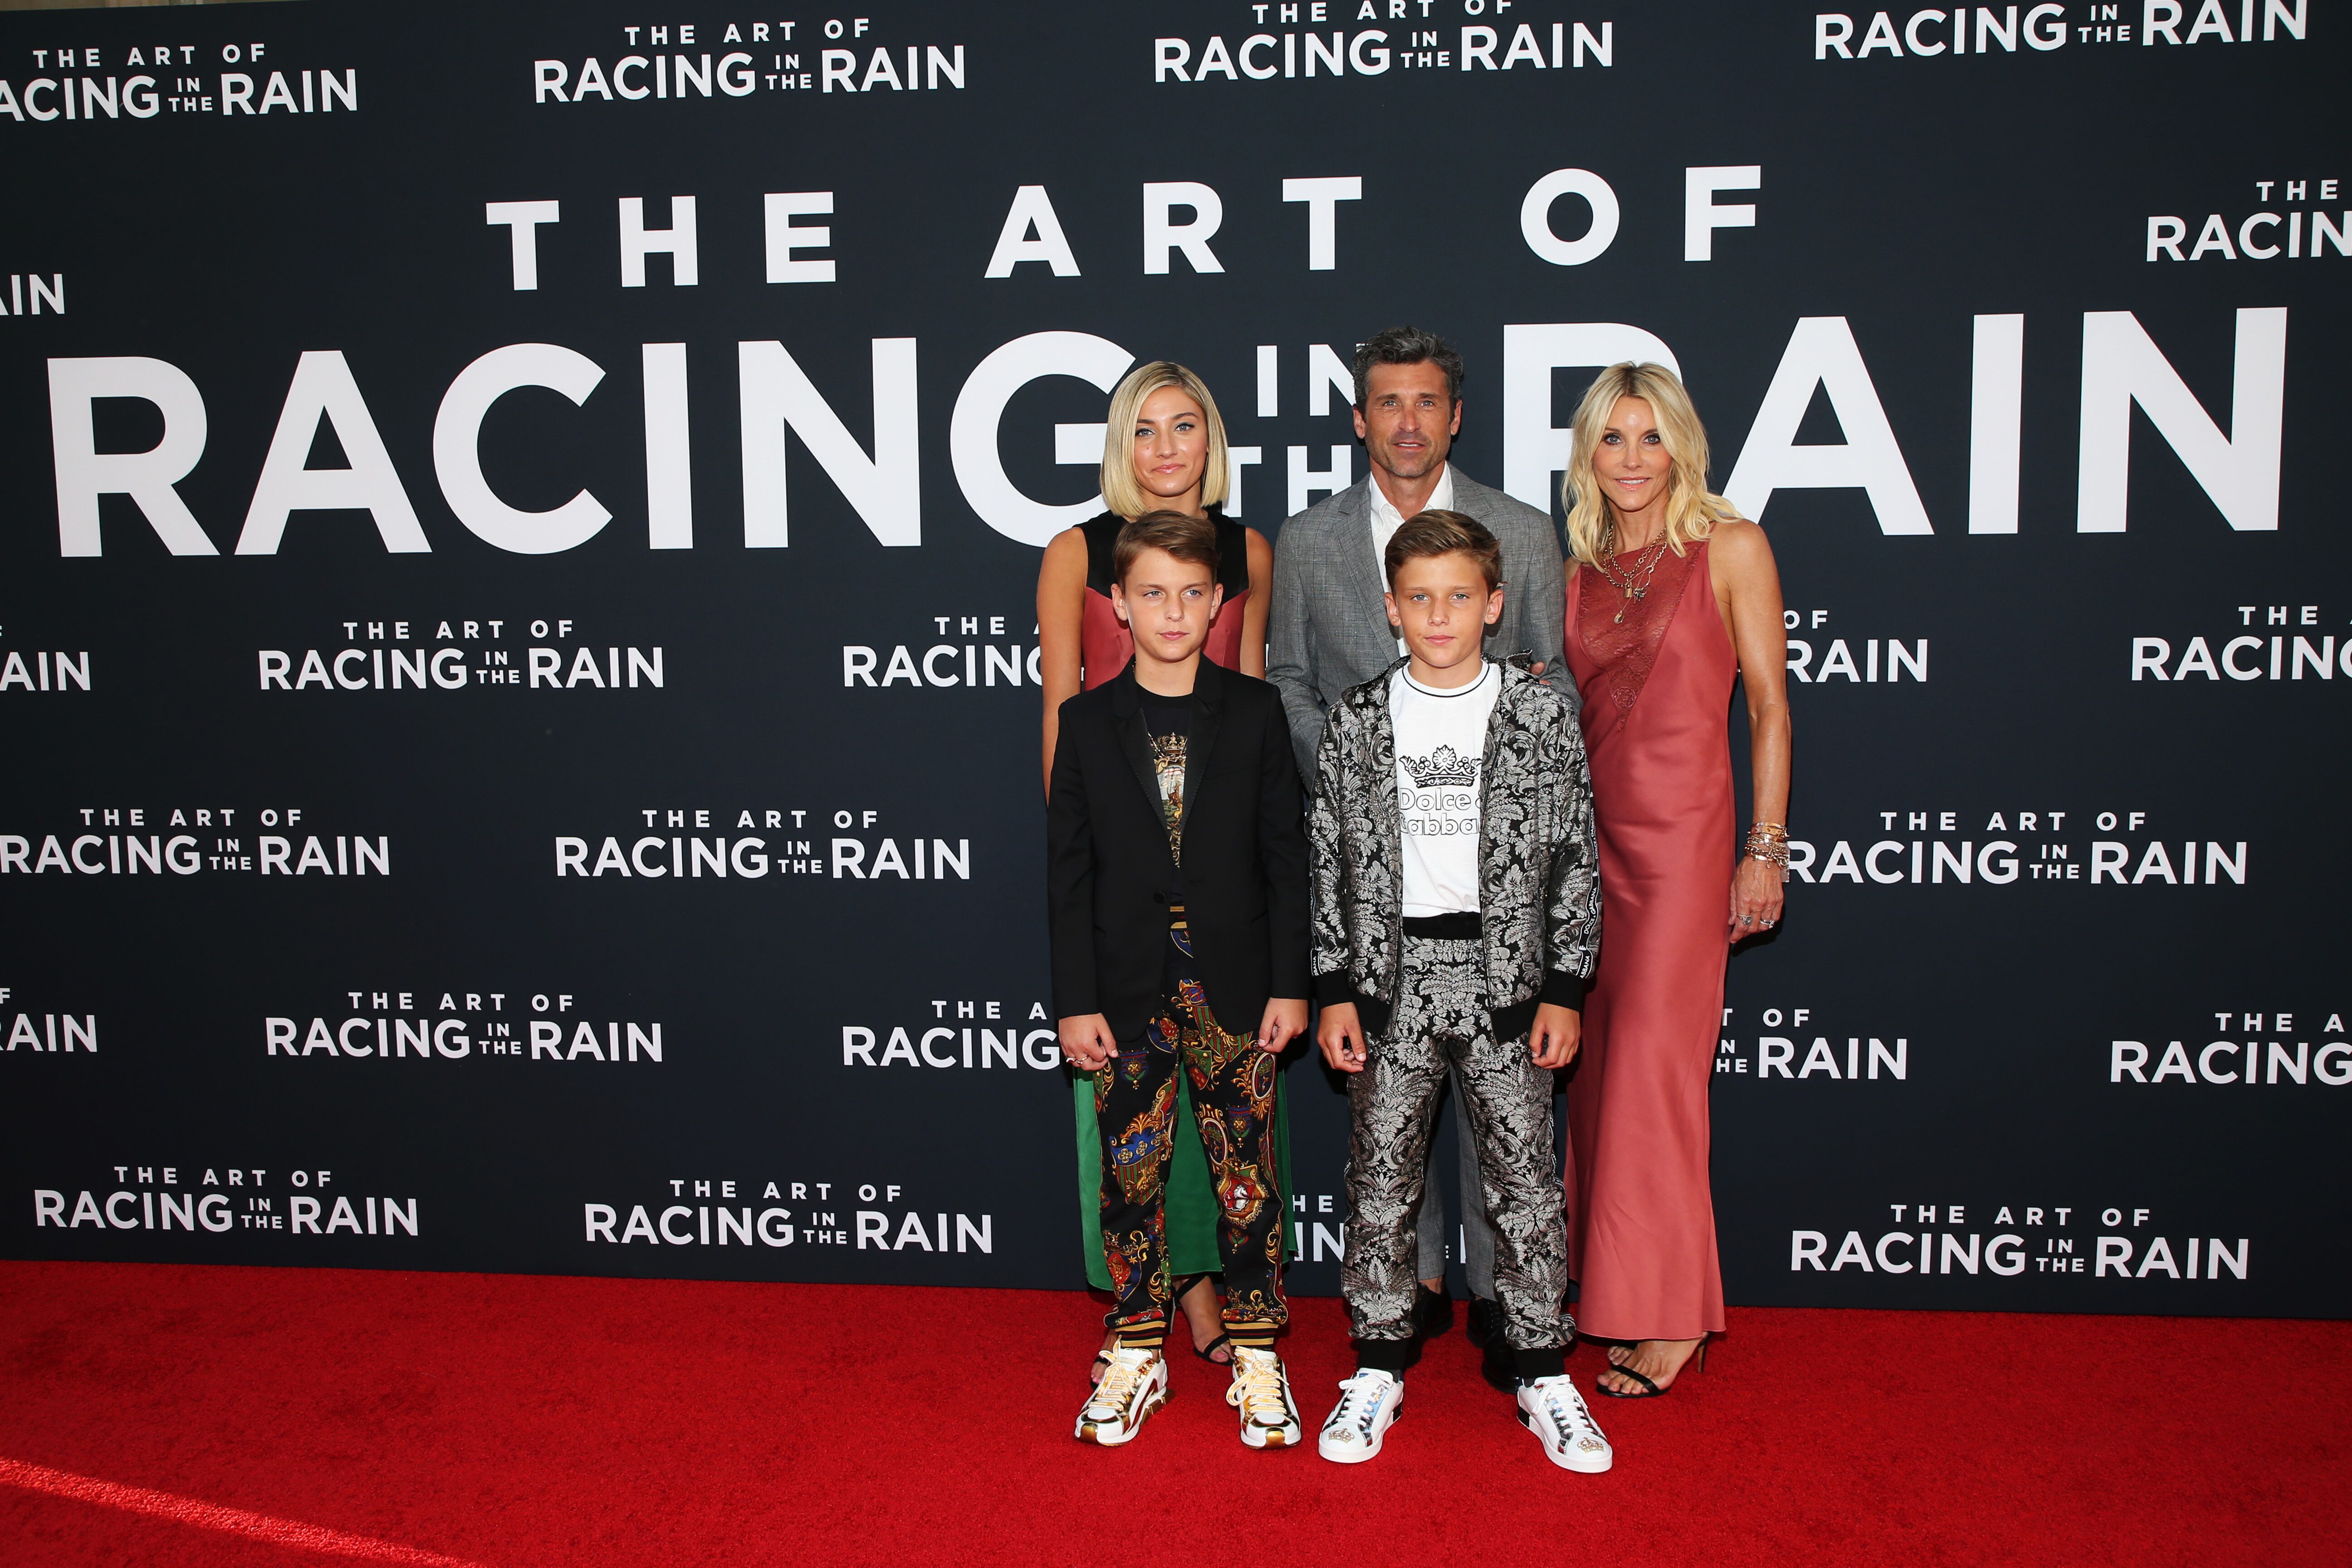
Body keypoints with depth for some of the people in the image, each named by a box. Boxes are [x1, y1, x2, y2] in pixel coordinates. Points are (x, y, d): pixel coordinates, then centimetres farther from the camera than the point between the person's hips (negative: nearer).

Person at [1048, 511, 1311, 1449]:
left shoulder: (1255, 713, 1)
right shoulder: (1088, 722, 2)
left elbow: (1285, 855, 2)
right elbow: (1068, 871, 1)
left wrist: (1290, 984, -3)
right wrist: (1076, 1001, -3)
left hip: (1234, 985, 0)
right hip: (1130, 991, 1)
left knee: (1245, 1170, 5)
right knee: (1132, 1170, 7)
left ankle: (1256, 1355, 18)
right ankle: (1136, 1354, 21)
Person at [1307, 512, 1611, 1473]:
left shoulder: (1542, 714, -1)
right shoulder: (1357, 722, 2)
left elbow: (1574, 859, 1)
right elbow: (1328, 862, 5)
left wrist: (1564, 989, -2)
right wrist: (1335, 989, 0)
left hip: (1506, 974, -1)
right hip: (1391, 975, 1)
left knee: (1523, 1176, 4)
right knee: (1382, 1176, 7)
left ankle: (1544, 1377, 17)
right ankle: (1379, 1370, 20)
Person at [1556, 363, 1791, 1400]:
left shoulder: (1729, 548, -2)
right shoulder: (1580, 567, 11)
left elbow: (1770, 706, -2)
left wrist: (1767, 847, -6)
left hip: (1681, 836, -5)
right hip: (1588, 836, 5)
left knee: (1652, 1066, -6)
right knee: (1598, 1069, 8)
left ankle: (1667, 1313, 5)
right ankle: (1607, 1285, 19)